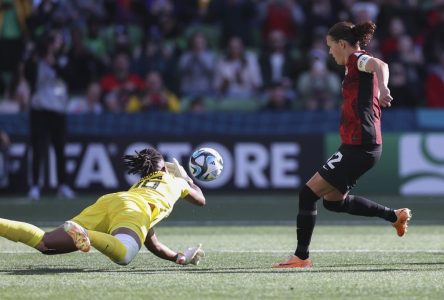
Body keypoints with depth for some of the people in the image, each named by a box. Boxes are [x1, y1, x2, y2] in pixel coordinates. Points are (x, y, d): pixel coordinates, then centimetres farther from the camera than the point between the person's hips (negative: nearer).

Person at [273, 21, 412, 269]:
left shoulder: (357, 60, -12)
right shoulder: (357, 66, 17)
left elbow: (380, 65, -33)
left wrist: (382, 88, -53)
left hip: (359, 148, -10)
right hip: (358, 147, 10)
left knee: (308, 194, -10)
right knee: (333, 200, 23)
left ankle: (301, 257, -7)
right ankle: (395, 216, 28)